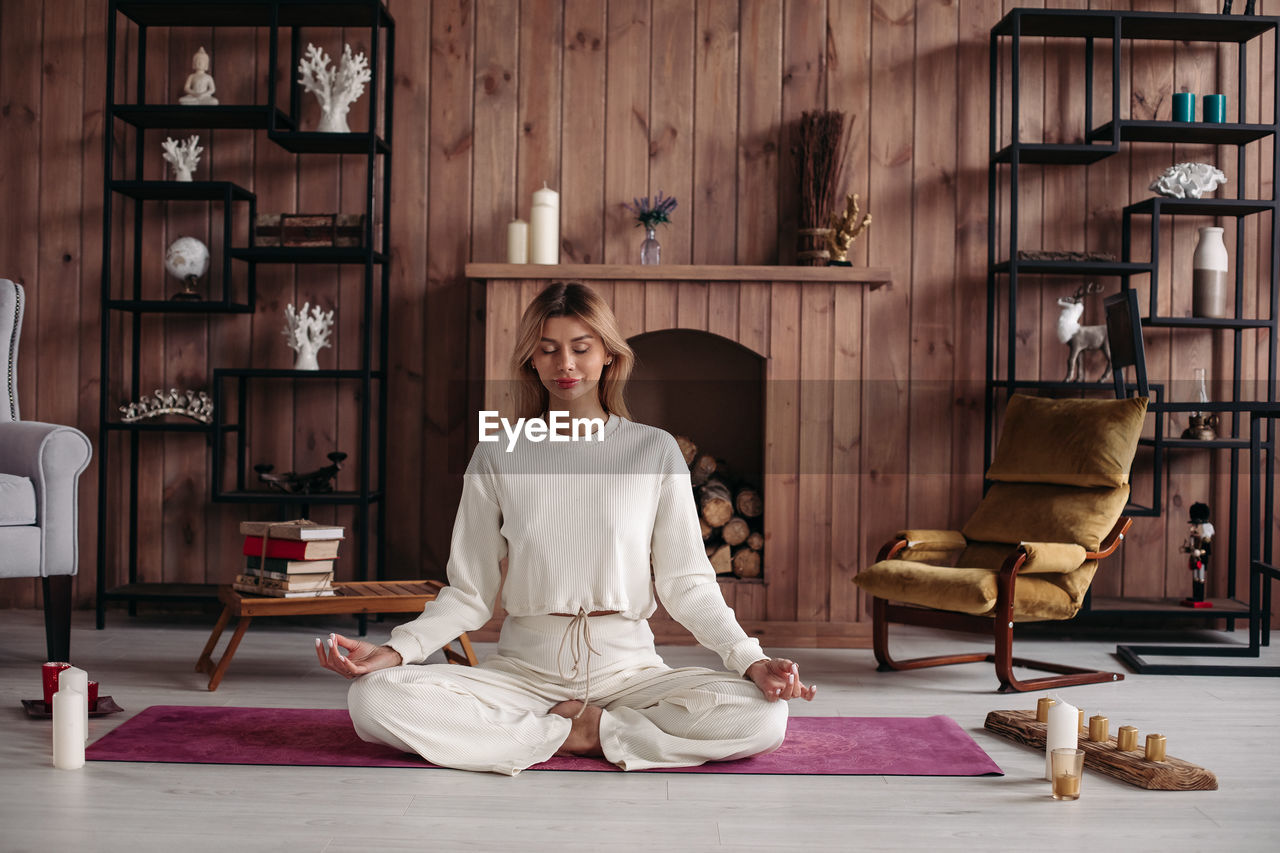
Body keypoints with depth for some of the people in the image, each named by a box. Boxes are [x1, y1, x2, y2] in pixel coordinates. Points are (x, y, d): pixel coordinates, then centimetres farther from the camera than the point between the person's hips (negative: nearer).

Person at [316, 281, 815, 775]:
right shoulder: (498, 456, 5)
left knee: (761, 716, -28)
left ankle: (589, 728, -11)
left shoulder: (655, 451, 3)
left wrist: (750, 660, -12)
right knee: (374, 698, -25)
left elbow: (687, 583, 3)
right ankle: (575, 733, -16)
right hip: (522, 671, 1)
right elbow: (469, 592, 5)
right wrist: (395, 651, -11)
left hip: (627, 669, 0)